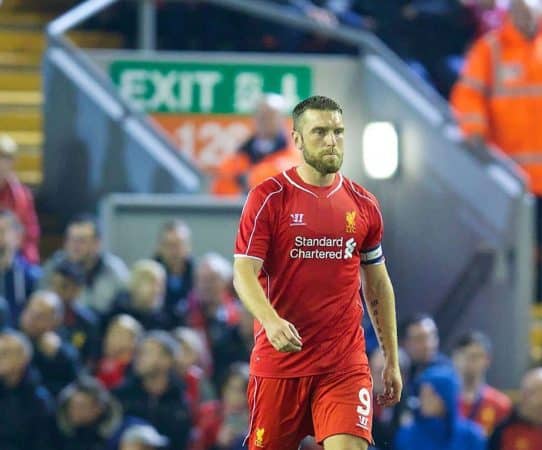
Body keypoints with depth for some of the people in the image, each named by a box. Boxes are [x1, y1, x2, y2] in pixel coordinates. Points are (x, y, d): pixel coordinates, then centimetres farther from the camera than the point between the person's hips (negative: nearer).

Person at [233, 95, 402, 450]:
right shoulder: (268, 198, -3)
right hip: (279, 361, -2)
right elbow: (244, 274, -10)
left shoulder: (363, 205, 8)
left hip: (345, 364, 2)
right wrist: (272, 322, -30)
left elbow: (378, 285, 16)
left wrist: (392, 360, 14)